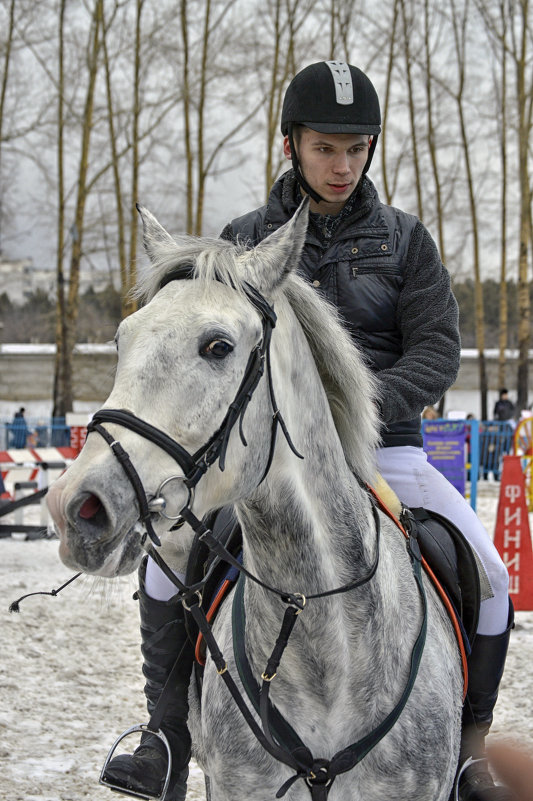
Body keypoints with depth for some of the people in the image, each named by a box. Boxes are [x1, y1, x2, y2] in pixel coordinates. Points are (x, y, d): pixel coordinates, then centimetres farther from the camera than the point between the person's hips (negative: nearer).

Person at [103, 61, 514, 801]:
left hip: (382, 448, 0)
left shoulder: (404, 240, 5)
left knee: (486, 572, -20)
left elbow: (437, 352, -2)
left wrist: (363, 406, -20)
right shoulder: (244, 241, 7)